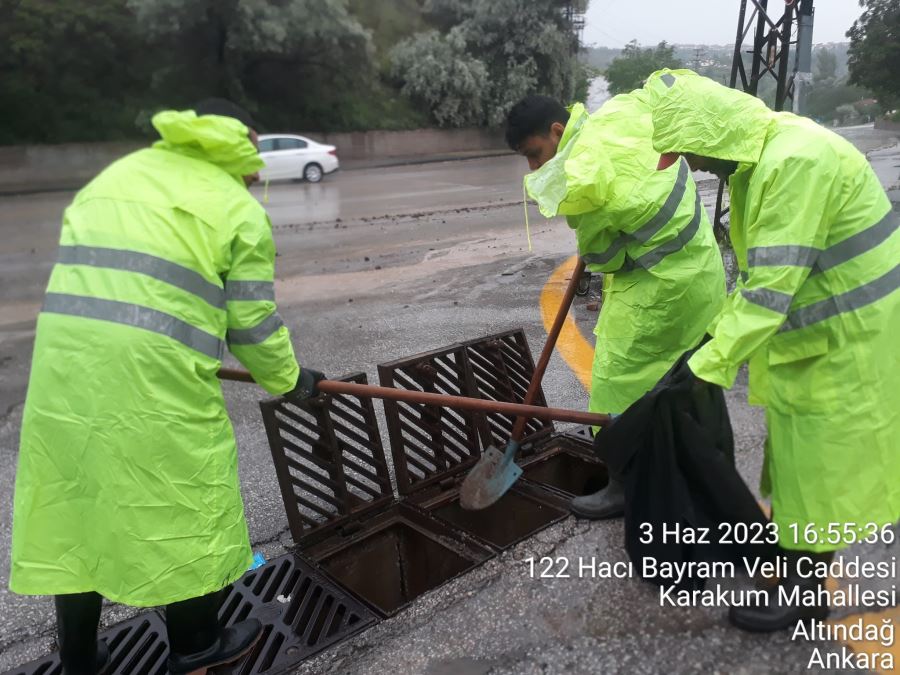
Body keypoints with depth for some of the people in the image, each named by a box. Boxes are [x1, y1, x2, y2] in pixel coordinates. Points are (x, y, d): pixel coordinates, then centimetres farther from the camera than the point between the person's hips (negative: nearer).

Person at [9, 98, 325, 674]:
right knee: (185, 501, 11)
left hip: (65, 353, 7)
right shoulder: (239, 208, 3)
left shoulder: (117, 174, 22)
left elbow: (88, 267, 21)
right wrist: (288, 378, 18)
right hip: (152, 369, -6)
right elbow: (253, 322, 1)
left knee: (75, 498, 17)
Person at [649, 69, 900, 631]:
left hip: (849, 334, -9)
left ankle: (804, 590, 20)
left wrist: (710, 364, -29)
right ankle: (790, 543, 39)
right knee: (799, 450, 20)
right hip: (812, 324, 9)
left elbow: (773, 286, -31)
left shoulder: (796, 160, -28)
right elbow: (762, 268, 11)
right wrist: (725, 331, 8)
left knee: (822, 460, 3)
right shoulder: (755, 154, 3)